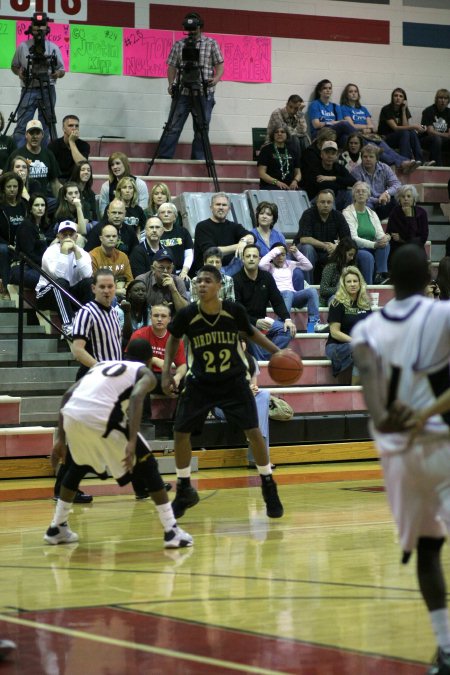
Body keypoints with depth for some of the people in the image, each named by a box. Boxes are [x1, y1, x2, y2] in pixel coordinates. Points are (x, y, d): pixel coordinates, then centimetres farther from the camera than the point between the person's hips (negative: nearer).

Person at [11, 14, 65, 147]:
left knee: (45, 126, 6)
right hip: (28, 91, -1)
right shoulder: (23, 46, 4)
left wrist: (58, 73, -15)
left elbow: (62, 70, 8)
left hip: (47, 91, 1)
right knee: (22, 126, -7)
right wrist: (19, 72, -8)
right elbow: (14, 66, 14)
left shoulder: (53, 48, 5)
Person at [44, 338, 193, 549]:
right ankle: (172, 531, 6)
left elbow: (68, 395, 23)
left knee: (79, 466, 34)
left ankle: (57, 528, 37)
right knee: (147, 466, 12)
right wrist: (132, 442, -15)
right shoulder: (145, 373, 18)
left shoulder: (102, 365, 34)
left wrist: (61, 437, 25)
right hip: (100, 418, -5)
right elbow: (136, 397, -6)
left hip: (72, 415, 5)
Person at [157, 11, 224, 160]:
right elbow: (172, 67, 12)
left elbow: (219, 65, 5)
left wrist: (216, 78, -15)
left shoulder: (211, 44, 6)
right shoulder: (178, 45, 11)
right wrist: (171, 84, -4)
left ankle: (199, 159, 8)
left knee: (201, 129, 2)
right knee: (173, 127, -4)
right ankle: (164, 157, -2)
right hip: (182, 93, 1)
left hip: (204, 94, -1)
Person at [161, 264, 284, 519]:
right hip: (200, 383, 1)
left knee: (254, 432, -7)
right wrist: (167, 372, -3)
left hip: (234, 381, -1)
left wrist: (276, 351, -5)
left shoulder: (234, 311, -17)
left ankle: (269, 488, 10)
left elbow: (251, 332, 5)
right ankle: (185, 490, 17)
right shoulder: (187, 315, -17)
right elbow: (174, 339, 5)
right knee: (180, 432, -1)